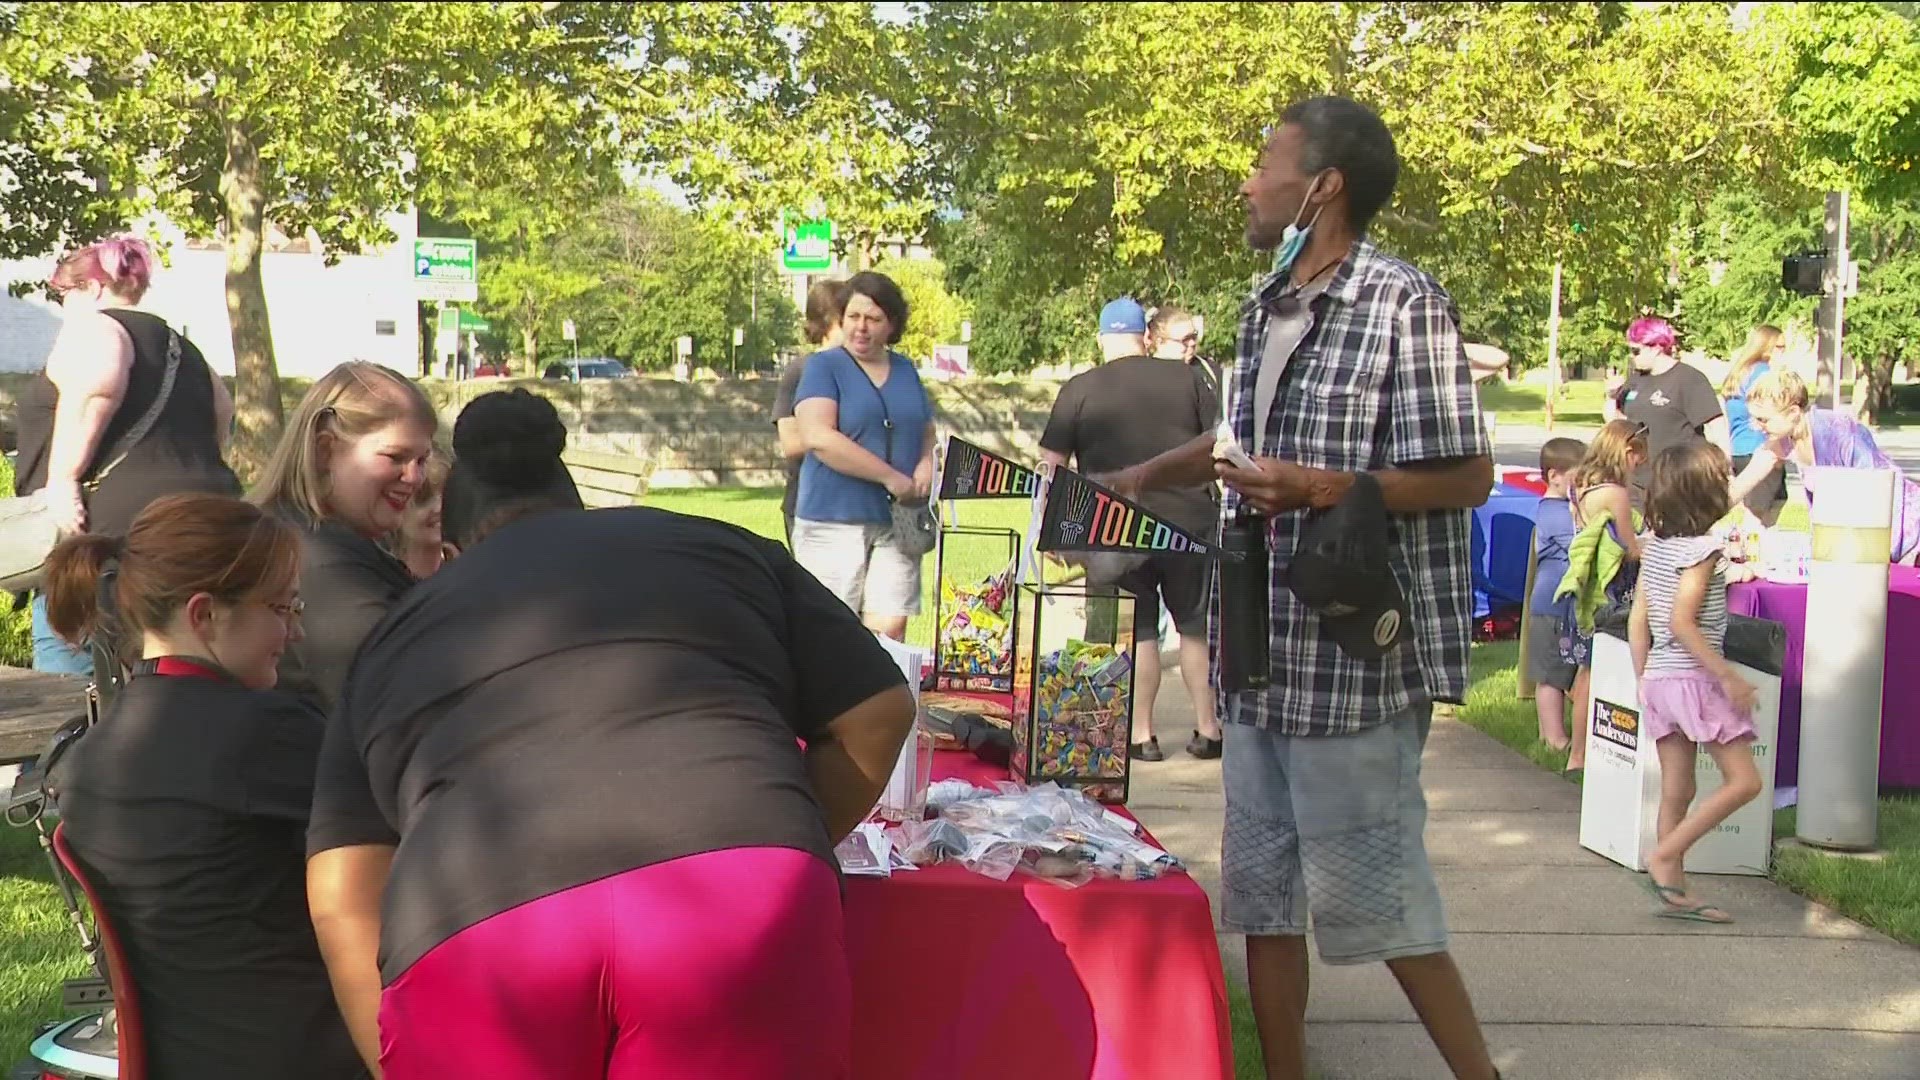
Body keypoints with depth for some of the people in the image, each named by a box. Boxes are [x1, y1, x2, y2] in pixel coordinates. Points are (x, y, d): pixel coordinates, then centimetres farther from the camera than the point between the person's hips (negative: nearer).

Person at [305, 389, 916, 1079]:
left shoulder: (392, 641, 28)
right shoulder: (716, 548, 28)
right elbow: (878, 714, 22)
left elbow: (342, 902, 19)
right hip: (736, 900, 0)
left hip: (471, 934, 1)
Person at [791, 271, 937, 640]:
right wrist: (893, 478, -16)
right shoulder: (824, 366, -1)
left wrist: (927, 464, 0)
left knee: (891, 631, -5)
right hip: (834, 520, -4)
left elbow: (927, 432, 26)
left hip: (896, 523, 4)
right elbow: (818, 438, -16)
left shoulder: (905, 370, 15)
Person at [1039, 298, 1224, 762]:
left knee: (1138, 632, 9)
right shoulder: (1186, 378, 0)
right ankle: (1207, 731, 19)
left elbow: (1050, 463, -1)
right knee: (1196, 627, 14)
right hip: (1189, 521, 1)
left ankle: (1141, 735, 11)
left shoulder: (1079, 389, -2)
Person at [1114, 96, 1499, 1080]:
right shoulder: (1264, 308, 11)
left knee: (1369, 894, 0)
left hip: (1353, 654, -8)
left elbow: (1467, 477, -14)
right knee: (1262, 886, 13)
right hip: (1262, 649, 8)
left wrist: (1321, 489, -23)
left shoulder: (1402, 305, -13)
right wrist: (1137, 479, 29)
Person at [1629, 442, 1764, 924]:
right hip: (1693, 679, -8)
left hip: (1658, 679, 8)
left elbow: (1638, 619, 11)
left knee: (1676, 791, 11)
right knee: (1743, 781, 0)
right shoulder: (1702, 548, -14)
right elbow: (1683, 623, -20)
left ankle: (1675, 892, 13)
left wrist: (1643, 680, 18)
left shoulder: (1654, 545, 10)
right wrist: (1729, 676, -16)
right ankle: (1664, 857, -5)